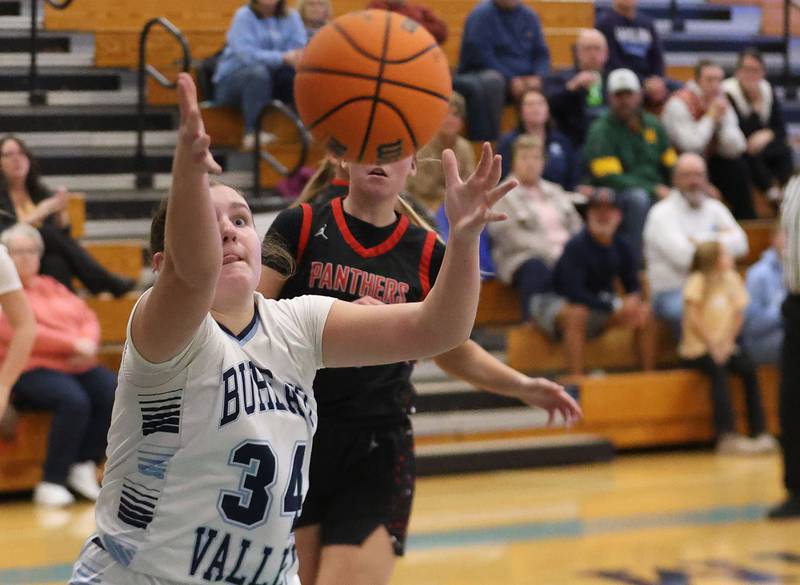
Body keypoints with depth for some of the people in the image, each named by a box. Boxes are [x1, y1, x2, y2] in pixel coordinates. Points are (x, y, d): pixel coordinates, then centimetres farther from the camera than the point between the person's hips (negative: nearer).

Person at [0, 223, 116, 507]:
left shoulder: (52, 287, 25)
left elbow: (87, 317, 18)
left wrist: (89, 343, -6)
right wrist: (73, 343, -14)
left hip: (79, 366, 7)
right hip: (32, 370, -7)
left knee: (114, 392, -22)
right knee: (73, 401, -35)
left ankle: (84, 466, -12)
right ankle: (52, 483, -27)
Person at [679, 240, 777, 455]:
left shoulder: (732, 279, 7)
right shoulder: (698, 281, -9)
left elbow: (738, 315, 7)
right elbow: (693, 319, -13)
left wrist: (728, 342, -7)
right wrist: (711, 345, -15)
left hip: (724, 347, 5)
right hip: (696, 350, -5)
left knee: (749, 368, -22)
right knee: (718, 370, -33)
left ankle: (760, 433, -21)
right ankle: (727, 435, -38)